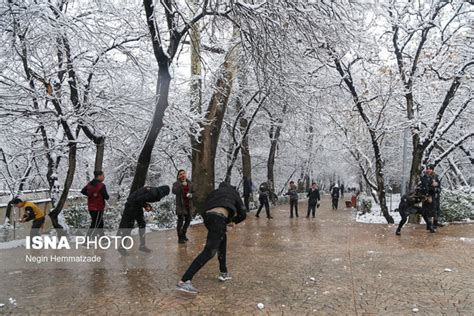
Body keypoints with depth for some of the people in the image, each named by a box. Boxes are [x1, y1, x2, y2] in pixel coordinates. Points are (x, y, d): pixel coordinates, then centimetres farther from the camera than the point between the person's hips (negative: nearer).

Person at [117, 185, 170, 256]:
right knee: (128, 226, -2)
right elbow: (139, 199, -29)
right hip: (131, 206, -10)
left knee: (142, 224, 12)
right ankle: (121, 247, 10)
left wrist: (147, 205, 0)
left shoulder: (154, 191, 5)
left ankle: (142, 245, 21)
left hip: (138, 206, 10)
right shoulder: (153, 194, -25)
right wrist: (145, 206, -14)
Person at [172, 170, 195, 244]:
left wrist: (191, 194, -9)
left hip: (189, 205, 5)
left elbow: (194, 192, 13)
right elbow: (174, 191, -22)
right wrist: (181, 185, -32)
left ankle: (183, 235, 35)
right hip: (181, 206, -5)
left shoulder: (190, 183, 9)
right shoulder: (176, 184, -4)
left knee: (188, 220, 15)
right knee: (180, 221, -9)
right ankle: (180, 238, 2)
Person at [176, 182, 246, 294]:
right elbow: (242, 214, 24)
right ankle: (184, 281, -20)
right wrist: (232, 222, 42)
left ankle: (223, 273, 31)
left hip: (207, 216, 6)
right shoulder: (233, 192, 29)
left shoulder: (214, 192, 36)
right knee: (209, 252, -10)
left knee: (222, 239, 29)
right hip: (219, 217, -6)